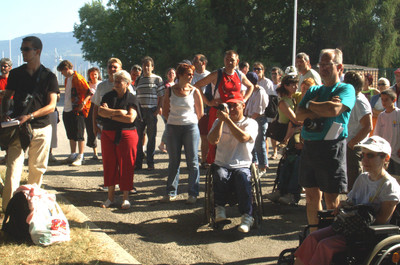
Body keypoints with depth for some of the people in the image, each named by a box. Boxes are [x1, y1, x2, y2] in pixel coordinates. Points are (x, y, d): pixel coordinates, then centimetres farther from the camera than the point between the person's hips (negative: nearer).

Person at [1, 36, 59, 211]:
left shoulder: (49, 77, 1)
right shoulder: (15, 73, 9)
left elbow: (51, 106, -5)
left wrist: (30, 116, -18)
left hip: (41, 129, -1)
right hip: (18, 129, 1)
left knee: (37, 169, 7)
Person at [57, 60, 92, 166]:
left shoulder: (78, 78, -12)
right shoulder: (67, 79, 15)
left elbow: (89, 93, -16)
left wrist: (83, 103, -24)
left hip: (77, 111, -9)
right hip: (67, 110, 9)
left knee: (79, 135, -5)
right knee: (71, 135, 14)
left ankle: (80, 157, 0)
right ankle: (73, 155, 24)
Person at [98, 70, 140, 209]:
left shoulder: (131, 99, -2)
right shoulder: (108, 96, 8)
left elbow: (131, 118, -15)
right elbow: (100, 111, -7)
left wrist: (110, 115, -9)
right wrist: (118, 112, -17)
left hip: (126, 135, -3)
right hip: (108, 134, 3)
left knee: (126, 166, 0)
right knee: (109, 164, 6)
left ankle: (125, 198, 11)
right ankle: (110, 197, 17)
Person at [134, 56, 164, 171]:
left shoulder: (157, 79, 3)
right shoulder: (138, 80, 14)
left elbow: (161, 96, 1)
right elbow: (135, 96, 18)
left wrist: (158, 109, -11)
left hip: (151, 111, -3)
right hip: (139, 110, 3)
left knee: (151, 137, 2)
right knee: (138, 136, 4)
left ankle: (150, 163, 9)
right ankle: (138, 162, 12)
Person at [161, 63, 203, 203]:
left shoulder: (194, 91, -1)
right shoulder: (170, 91, 2)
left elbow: (200, 113, 4)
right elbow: (165, 111, 11)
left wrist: (189, 122, 9)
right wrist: (175, 121, 7)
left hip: (190, 128, -1)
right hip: (173, 128, 2)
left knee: (192, 161, 0)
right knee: (173, 161, 8)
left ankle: (193, 193, 8)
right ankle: (171, 192, 17)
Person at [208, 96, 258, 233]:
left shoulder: (251, 123, 8)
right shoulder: (220, 121, 17)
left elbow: (243, 137, -15)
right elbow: (213, 140, -1)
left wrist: (227, 119, -16)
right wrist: (221, 120, -8)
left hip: (242, 166, -1)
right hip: (221, 164, 2)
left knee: (243, 178, -35)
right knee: (220, 176, -34)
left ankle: (247, 216, -29)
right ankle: (219, 208, -15)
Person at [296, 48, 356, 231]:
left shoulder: (346, 89, 1)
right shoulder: (313, 91, 18)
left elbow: (334, 109, -19)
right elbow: (299, 115, 5)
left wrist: (310, 105, -2)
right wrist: (322, 109, -9)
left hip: (332, 148, -6)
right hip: (309, 146, 6)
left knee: (331, 199, -2)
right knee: (312, 195, 11)